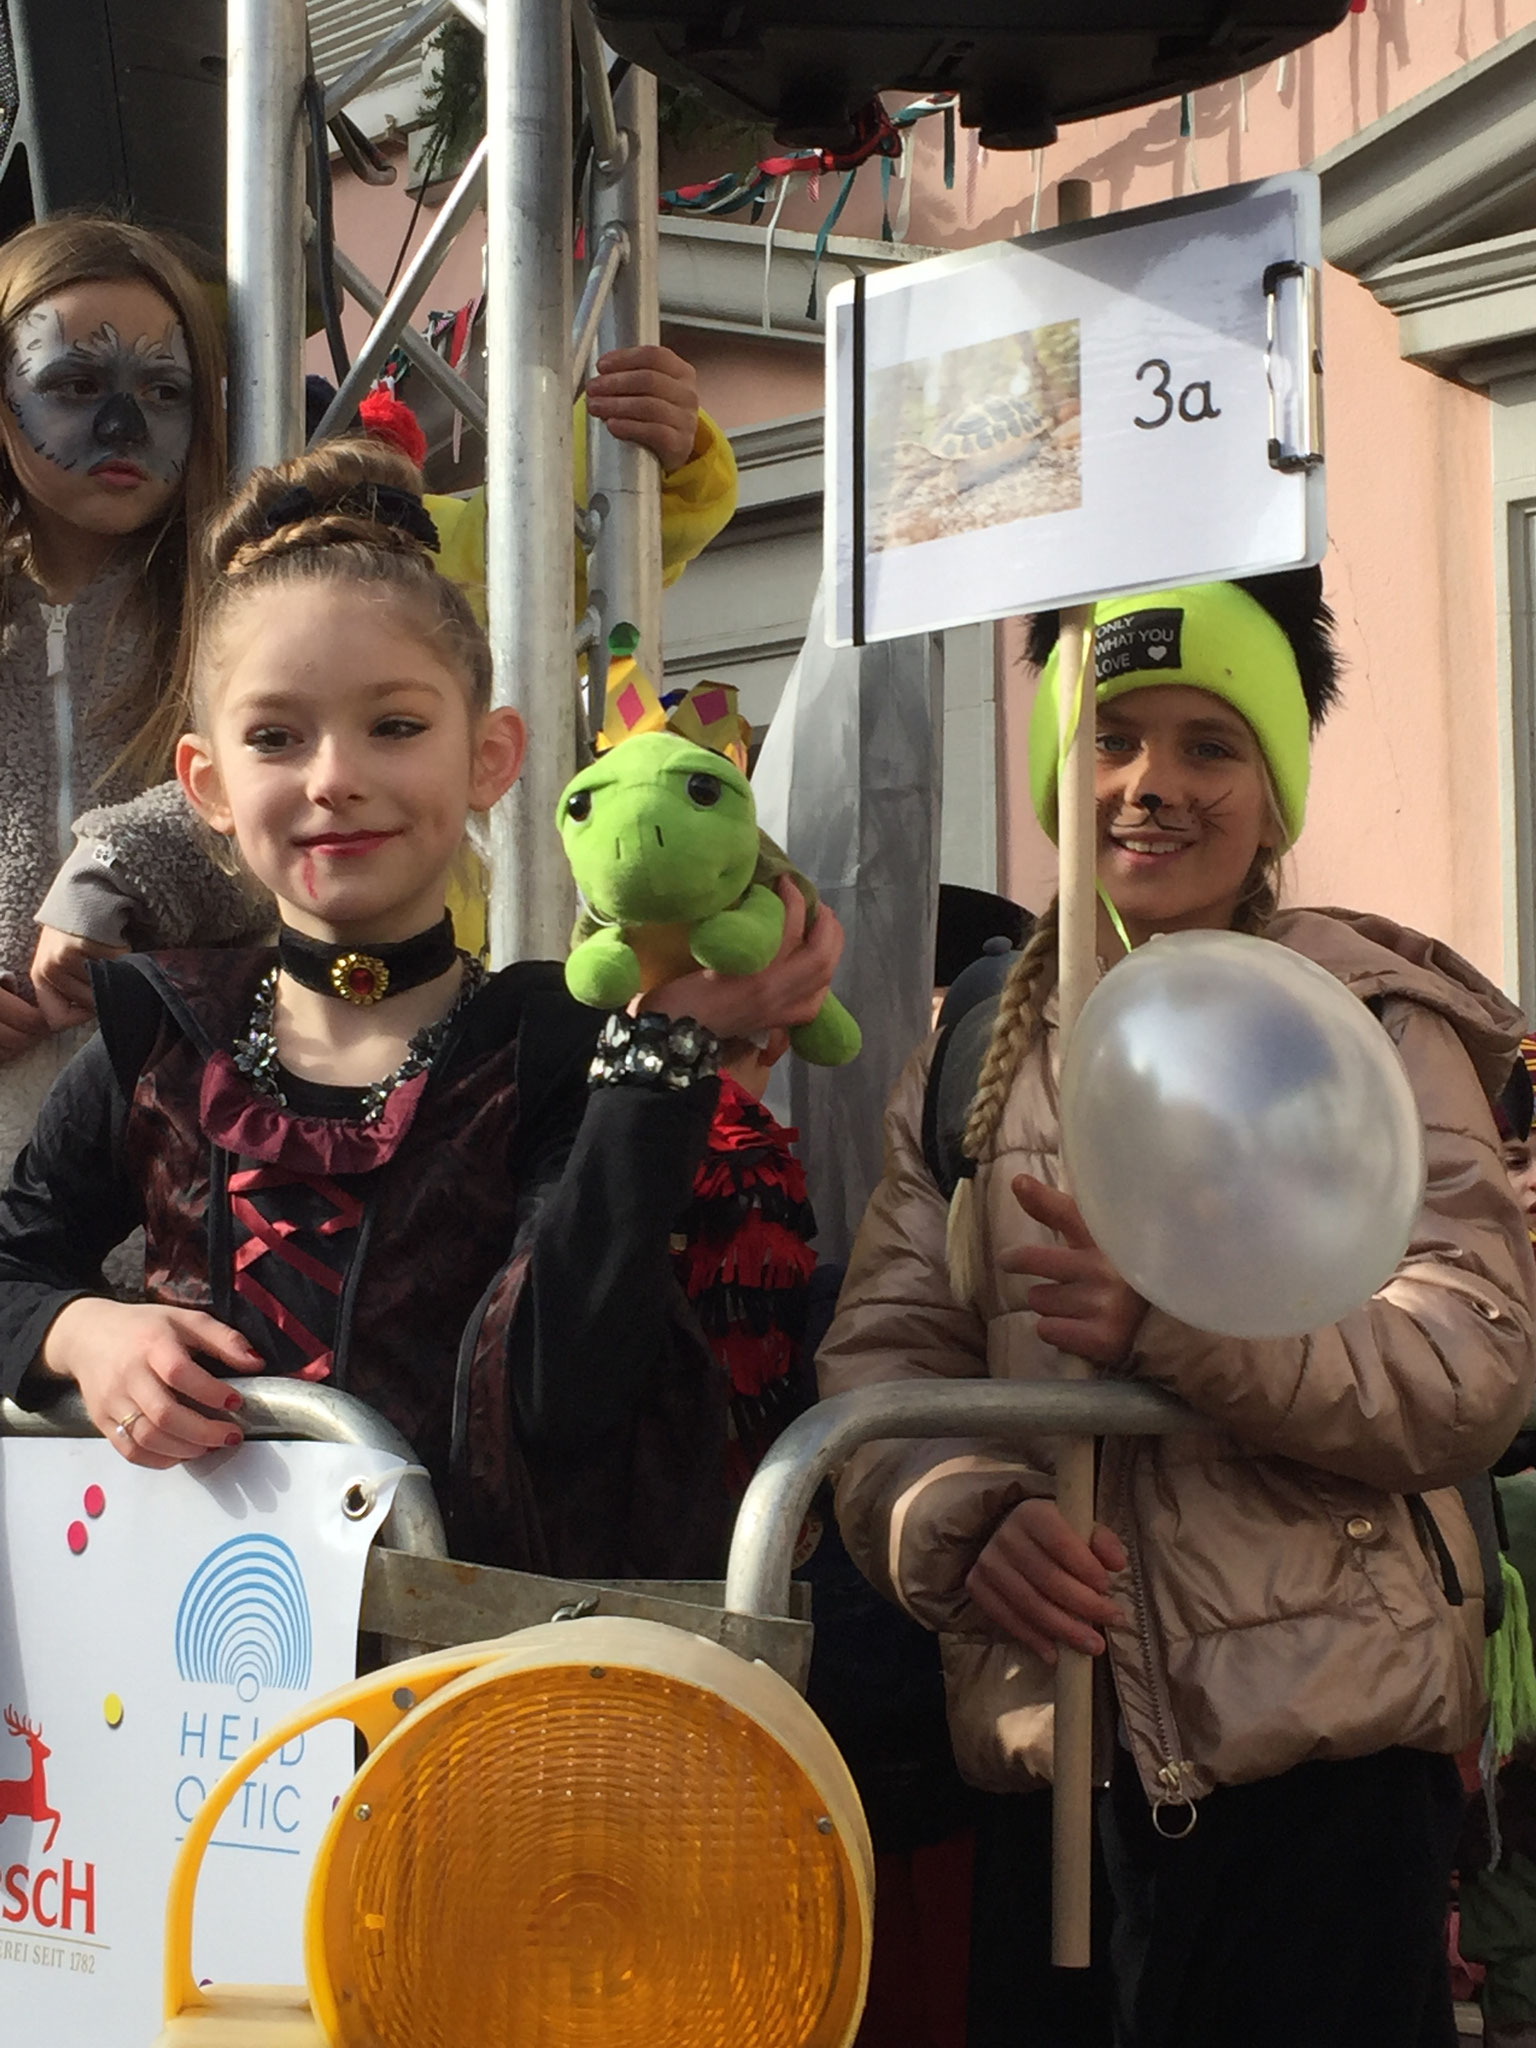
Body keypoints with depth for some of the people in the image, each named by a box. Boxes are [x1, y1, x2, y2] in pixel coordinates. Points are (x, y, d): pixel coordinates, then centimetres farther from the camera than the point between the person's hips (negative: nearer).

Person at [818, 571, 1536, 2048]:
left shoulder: (1374, 1023, -1)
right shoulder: (974, 1045, 11)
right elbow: (878, 1352, 2)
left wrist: (1174, 1322, -27)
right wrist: (970, 1522, -19)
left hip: (1317, 1744, -3)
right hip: (1040, 1731, 4)